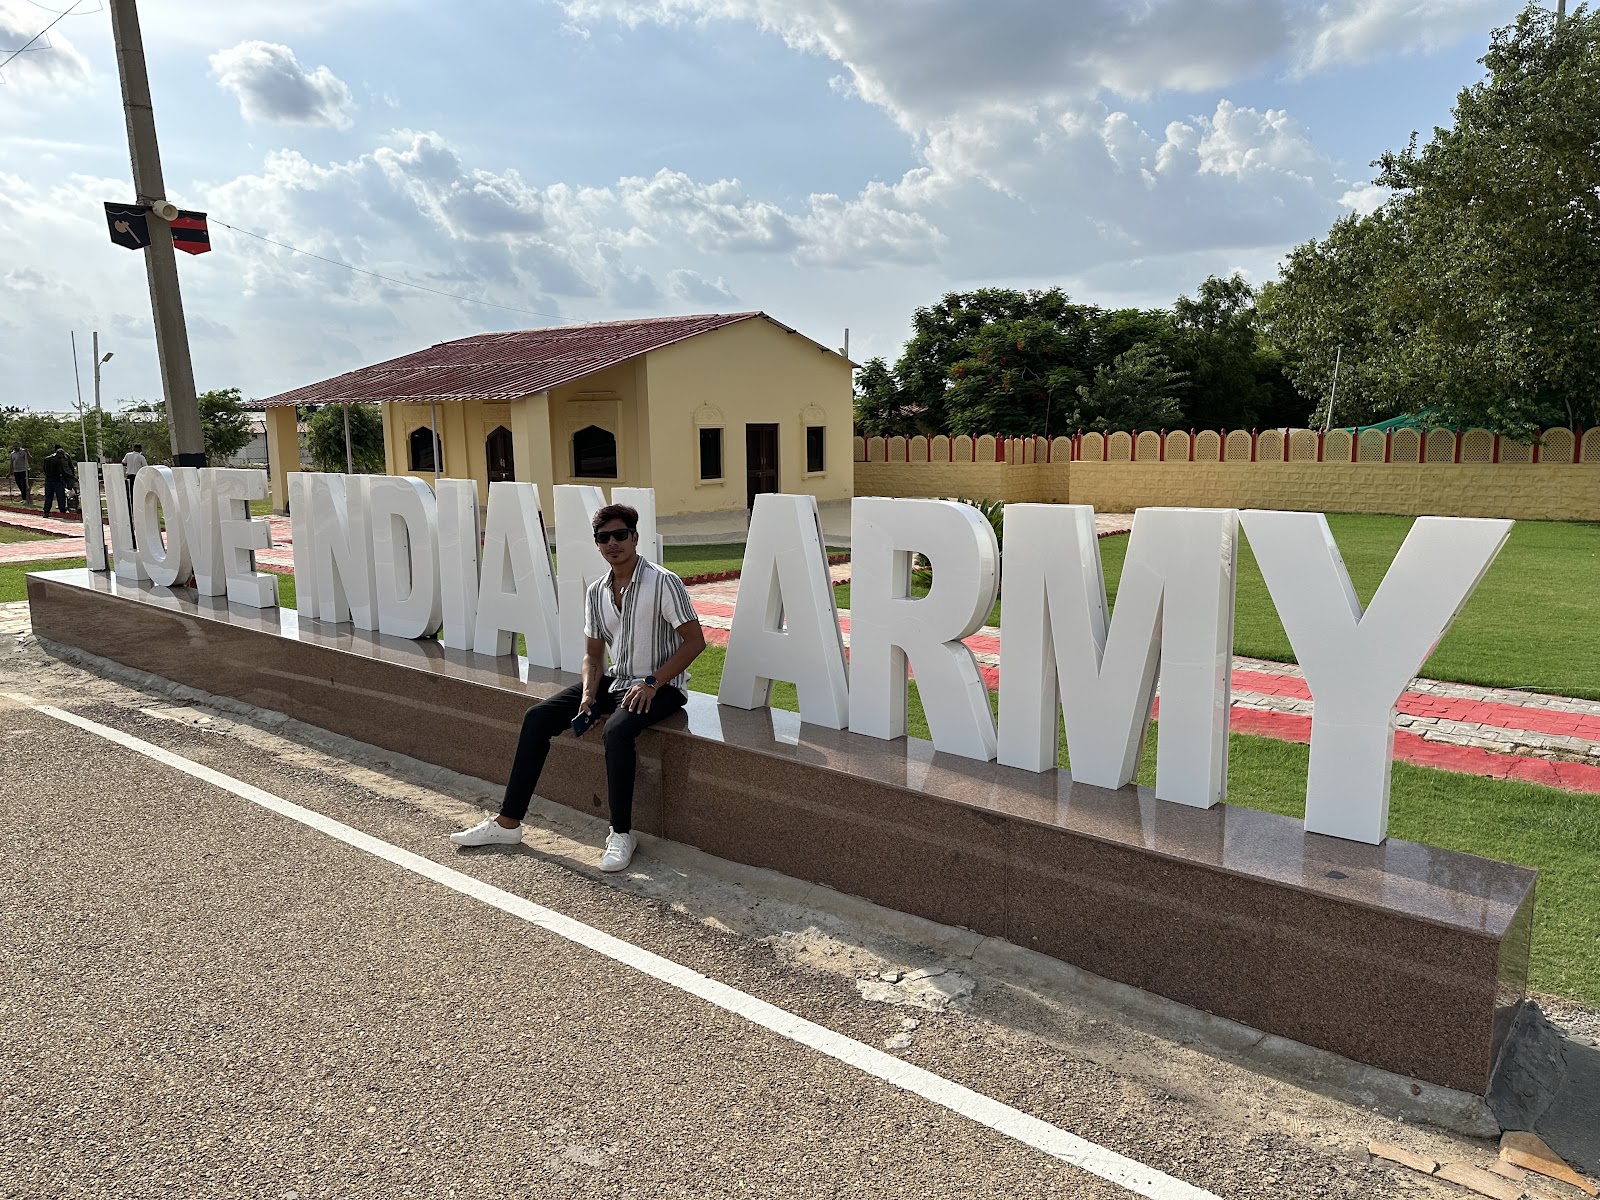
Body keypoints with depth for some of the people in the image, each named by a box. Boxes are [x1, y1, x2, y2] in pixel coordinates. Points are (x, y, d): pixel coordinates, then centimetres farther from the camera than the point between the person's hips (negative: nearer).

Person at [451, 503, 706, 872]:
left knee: (617, 729, -35)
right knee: (538, 717, -5)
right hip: (617, 681, 7)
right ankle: (508, 823, 1)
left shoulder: (663, 583, -14)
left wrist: (652, 684, -19)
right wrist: (588, 696, -6)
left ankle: (621, 833, -17)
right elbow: (593, 655, 13)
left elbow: (695, 641, -14)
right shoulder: (596, 593, 6)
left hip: (661, 686, -7)